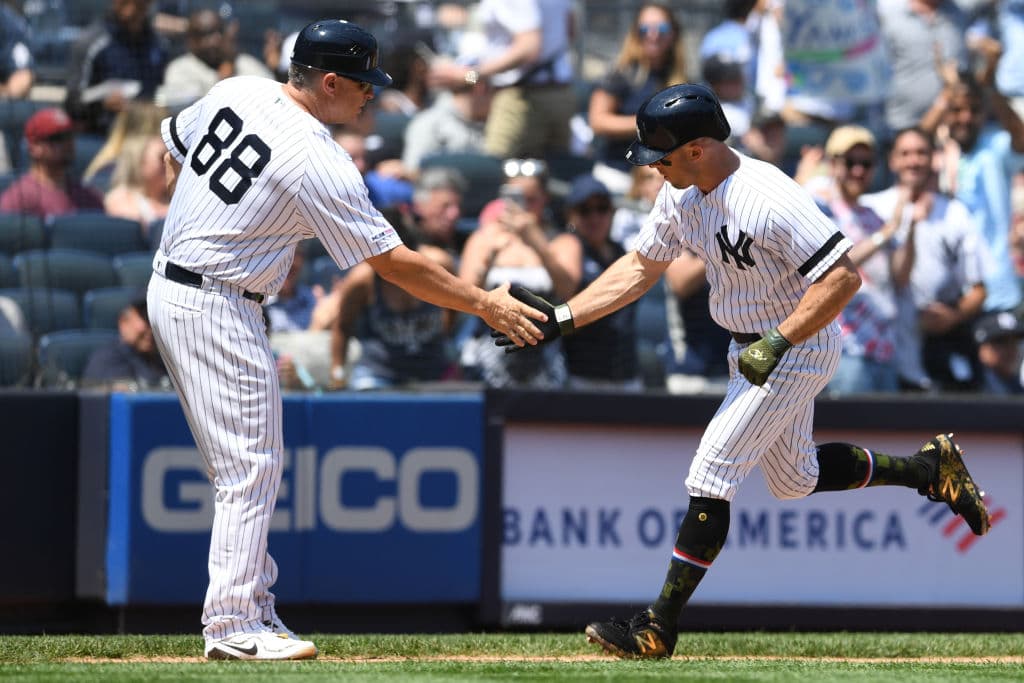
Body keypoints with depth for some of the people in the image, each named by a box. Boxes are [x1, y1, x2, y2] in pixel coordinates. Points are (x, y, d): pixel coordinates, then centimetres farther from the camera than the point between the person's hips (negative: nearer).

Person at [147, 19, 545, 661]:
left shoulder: (236, 91, 3)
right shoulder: (320, 162, -20)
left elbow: (174, 150, 21)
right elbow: (394, 262, -16)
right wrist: (485, 304, -9)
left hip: (168, 289, 9)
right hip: (218, 312, -9)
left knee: (249, 463, 16)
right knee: (250, 467, -4)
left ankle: (254, 604, 20)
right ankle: (233, 626, -4)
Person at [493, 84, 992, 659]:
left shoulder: (768, 198, -30)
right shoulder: (682, 195, -3)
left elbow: (845, 276, -30)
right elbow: (641, 267, 8)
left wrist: (777, 343, -33)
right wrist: (563, 318, -2)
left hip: (799, 349, -10)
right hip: (753, 350, 10)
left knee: (711, 475, -12)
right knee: (795, 479, 22)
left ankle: (659, 631, -9)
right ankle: (930, 468, 37)